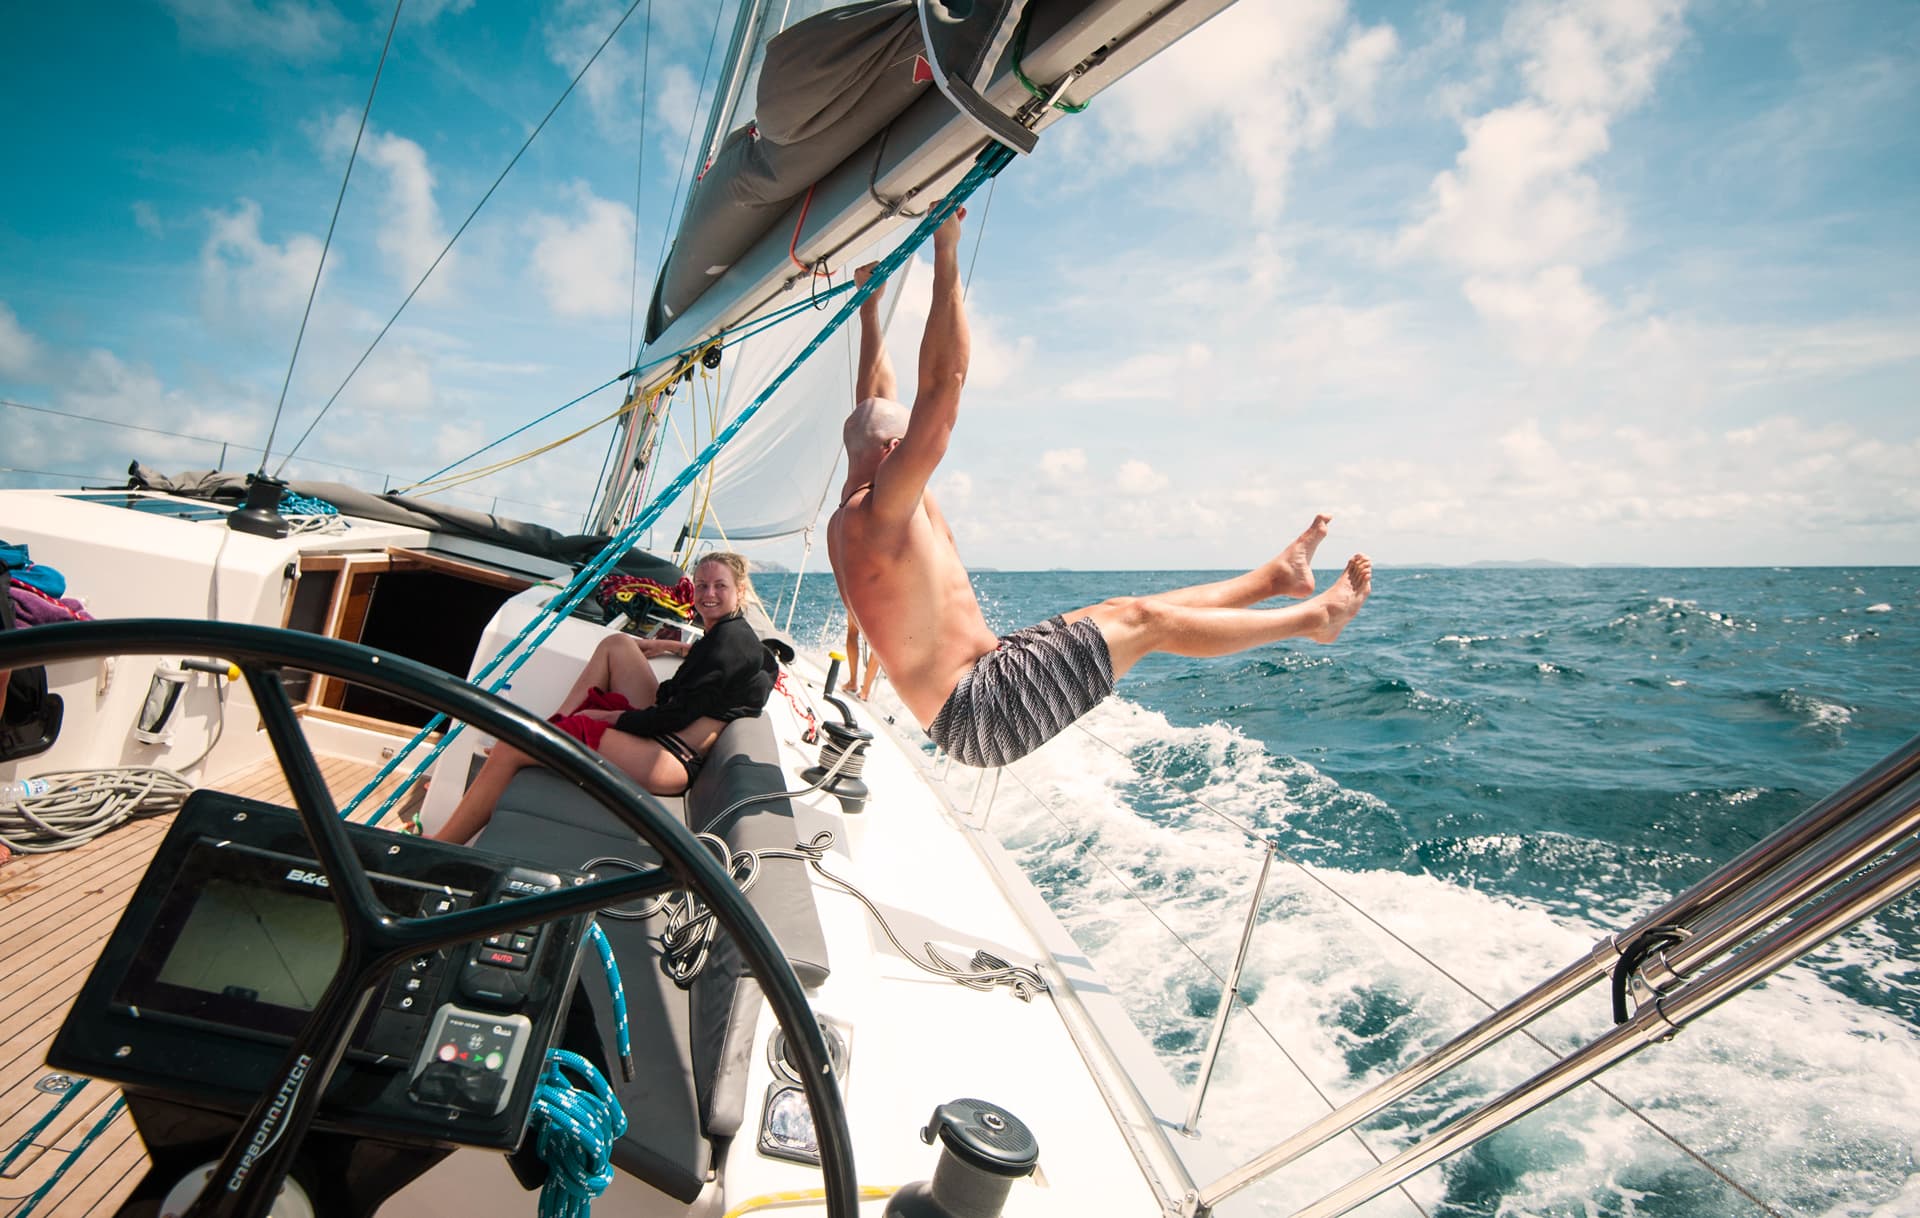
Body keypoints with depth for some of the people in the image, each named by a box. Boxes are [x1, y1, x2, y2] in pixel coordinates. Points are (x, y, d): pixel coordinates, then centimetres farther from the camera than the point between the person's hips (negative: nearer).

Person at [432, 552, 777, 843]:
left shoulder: (733, 637, -13)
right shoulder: (732, 632, 14)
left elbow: (681, 712, -17)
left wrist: (608, 716, -8)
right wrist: (669, 646, 31)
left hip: (670, 760, -10)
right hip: (659, 731, 10)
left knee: (512, 747, -15)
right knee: (616, 644, 20)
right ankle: (553, 727, 11)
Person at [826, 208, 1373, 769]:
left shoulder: (852, 511, 10)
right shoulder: (880, 511, -20)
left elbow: (875, 399, 22)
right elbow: (942, 386, -28)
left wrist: (869, 306, 28)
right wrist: (946, 255, -23)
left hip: (973, 689, 10)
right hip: (977, 711, -10)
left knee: (1119, 611, 13)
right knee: (1141, 620, -3)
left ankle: (1277, 574, 26)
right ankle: (1315, 617, 15)